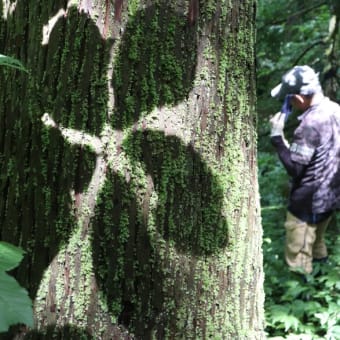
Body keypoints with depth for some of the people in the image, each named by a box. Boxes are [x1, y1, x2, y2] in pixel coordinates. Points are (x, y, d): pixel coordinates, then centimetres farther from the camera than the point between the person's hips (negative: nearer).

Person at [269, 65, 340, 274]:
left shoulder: (310, 124, -28)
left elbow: (294, 168, -23)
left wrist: (277, 136, -17)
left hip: (309, 201, -9)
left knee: (298, 258, 6)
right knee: (317, 242, 30)